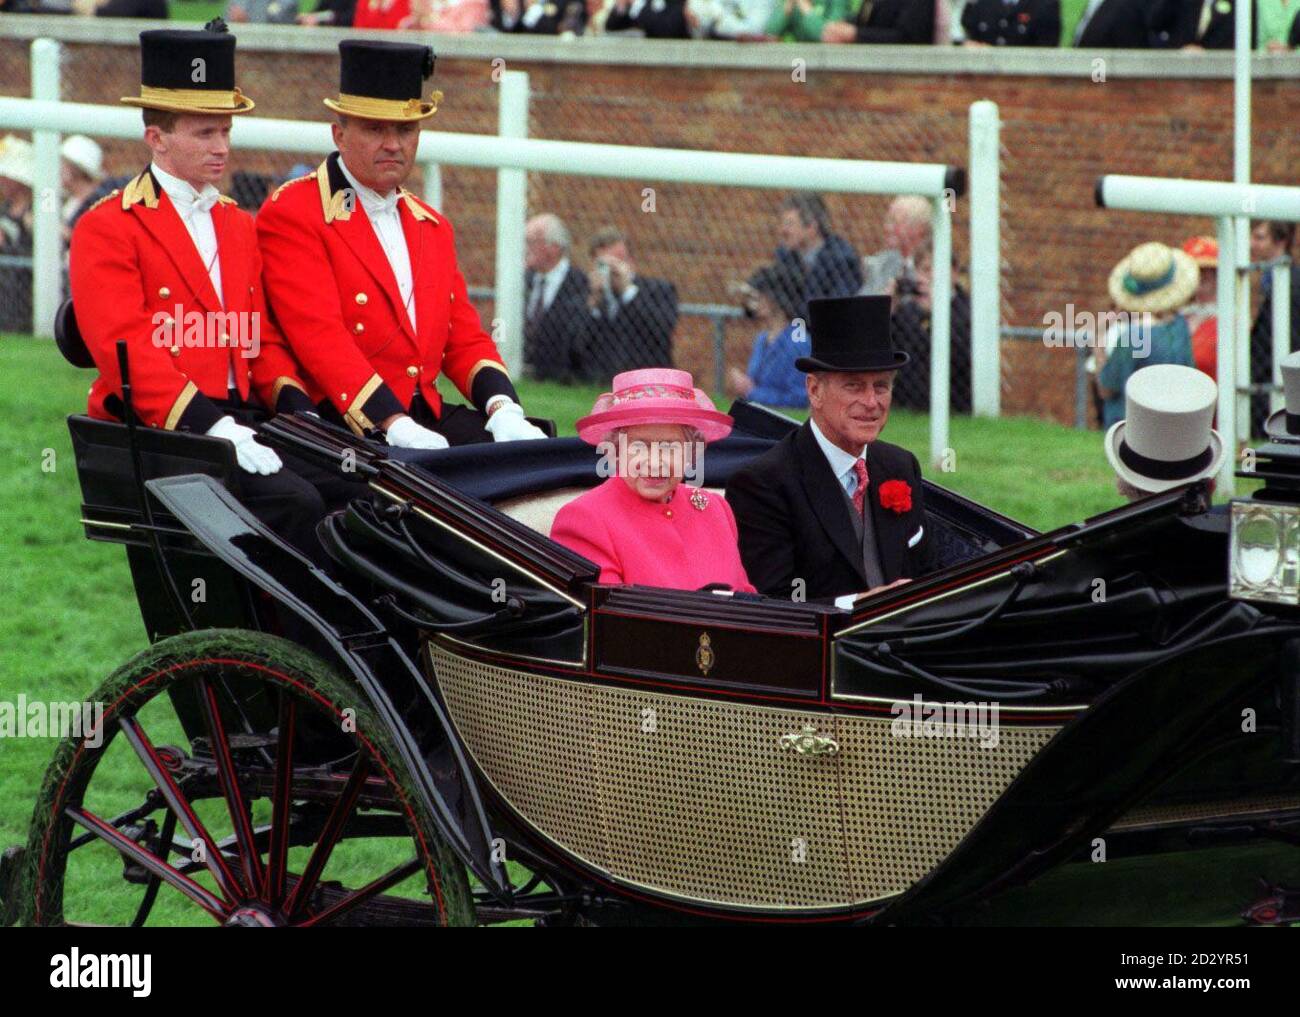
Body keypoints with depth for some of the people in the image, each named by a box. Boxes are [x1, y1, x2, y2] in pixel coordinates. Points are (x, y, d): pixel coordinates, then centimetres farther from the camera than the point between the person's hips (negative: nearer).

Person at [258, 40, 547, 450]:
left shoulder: (432, 227, 22)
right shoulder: (290, 215, -4)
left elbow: (465, 339, 18)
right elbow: (321, 337, -14)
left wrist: (503, 409, -5)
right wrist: (396, 427, -25)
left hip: (428, 418, 7)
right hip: (347, 423, -7)